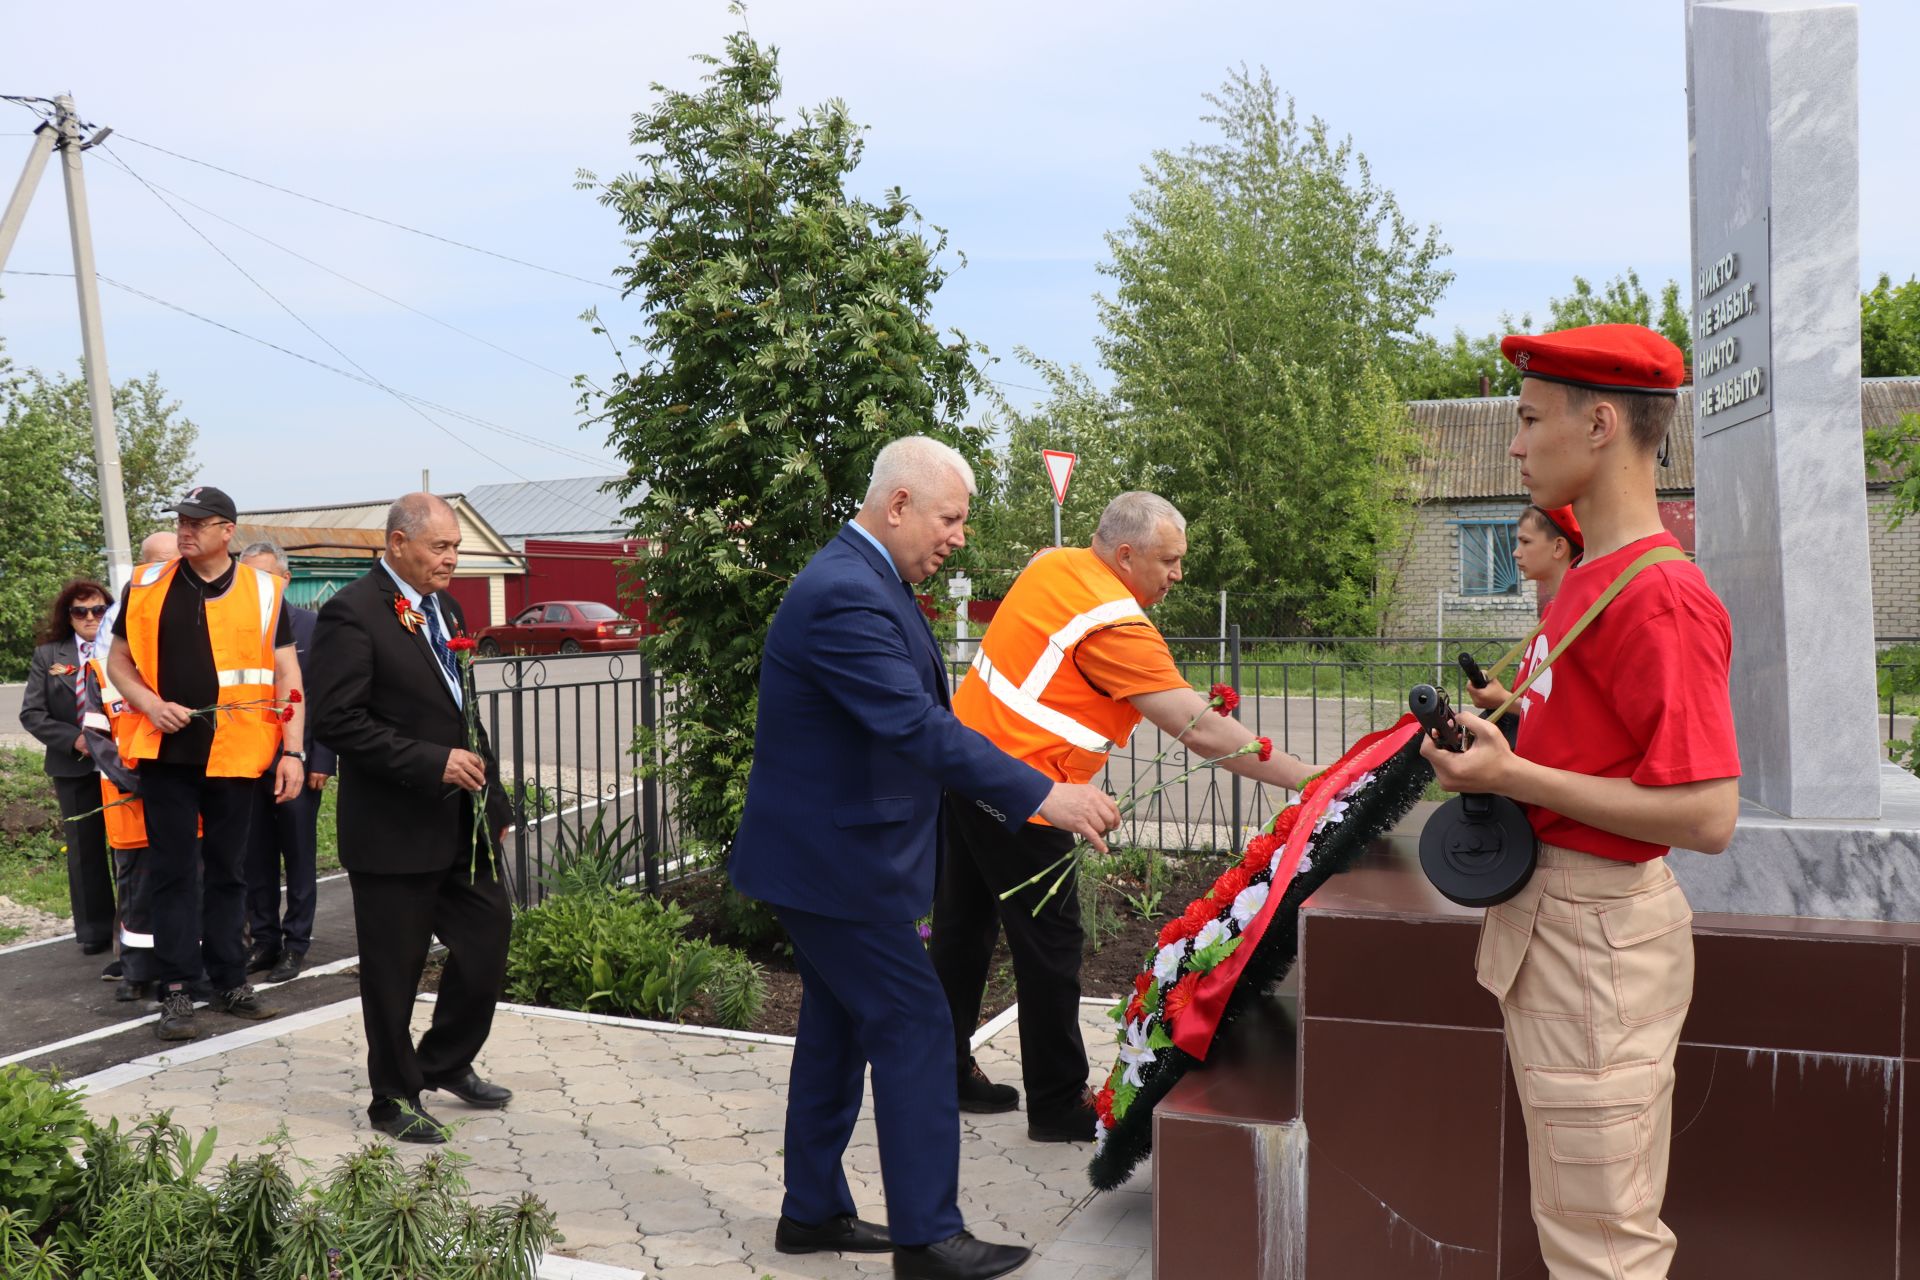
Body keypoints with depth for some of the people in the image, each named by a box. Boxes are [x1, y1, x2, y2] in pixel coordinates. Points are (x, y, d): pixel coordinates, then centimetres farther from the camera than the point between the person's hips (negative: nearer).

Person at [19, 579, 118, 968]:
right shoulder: (48, 655, 5)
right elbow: (31, 713, 2)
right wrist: (74, 739, -10)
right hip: (75, 768, 3)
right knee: (84, 849, 11)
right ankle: (94, 932, 21)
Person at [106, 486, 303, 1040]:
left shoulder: (261, 591, 1)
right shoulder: (146, 587, 5)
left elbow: (287, 675, 1)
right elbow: (118, 661, 11)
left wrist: (291, 750, -6)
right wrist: (150, 703, -8)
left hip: (234, 753, 0)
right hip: (166, 750, 1)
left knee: (227, 870, 10)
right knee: (171, 870, 3)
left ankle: (229, 981, 20)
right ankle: (176, 990, 10)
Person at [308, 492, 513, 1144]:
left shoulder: (443, 607, 12)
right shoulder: (352, 614, -14)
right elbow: (335, 719, -20)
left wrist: (490, 796, 14)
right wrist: (432, 763, -22)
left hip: (463, 823, 8)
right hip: (395, 829, -8)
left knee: (487, 943, 13)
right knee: (393, 971, 7)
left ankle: (446, 1062, 35)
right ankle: (394, 1099, 24)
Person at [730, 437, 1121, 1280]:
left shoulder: (866, 580, 11)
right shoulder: (845, 594, -23)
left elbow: (914, 716, 18)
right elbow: (916, 728, -31)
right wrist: (1041, 795, -32)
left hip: (825, 853, 11)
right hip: (834, 861, -11)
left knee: (837, 1028, 17)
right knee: (915, 1028, -4)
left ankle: (813, 1212, 29)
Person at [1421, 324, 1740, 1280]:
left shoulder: (1662, 599, -19)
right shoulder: (1588, 579, 11)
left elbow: (1707, 816, -23)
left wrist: (1516, 777, -21)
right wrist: (1502, 742, 7)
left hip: (1600, 933, -10)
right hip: (1548, 911, 10)